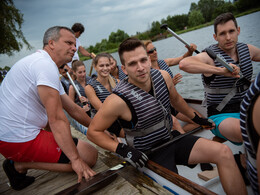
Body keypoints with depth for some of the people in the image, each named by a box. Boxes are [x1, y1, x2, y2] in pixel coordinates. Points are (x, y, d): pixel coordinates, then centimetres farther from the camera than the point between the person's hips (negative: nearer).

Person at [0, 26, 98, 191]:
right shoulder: (46, 65, -17)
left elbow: (73, 109, 17)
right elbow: (57, 119, -22)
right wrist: (76, 159, -18)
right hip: (19, 139, -10)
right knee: (90, 156, -8)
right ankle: (21, 165, -3)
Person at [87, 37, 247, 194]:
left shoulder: (163, 76, -8)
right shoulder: (118, 100, -25)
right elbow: (93, 131, -14)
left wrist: (197, 118, 23)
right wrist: (122, 149, -27)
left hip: (171, 138, 6)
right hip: (151, 153, -5)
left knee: (224, 153, -6)